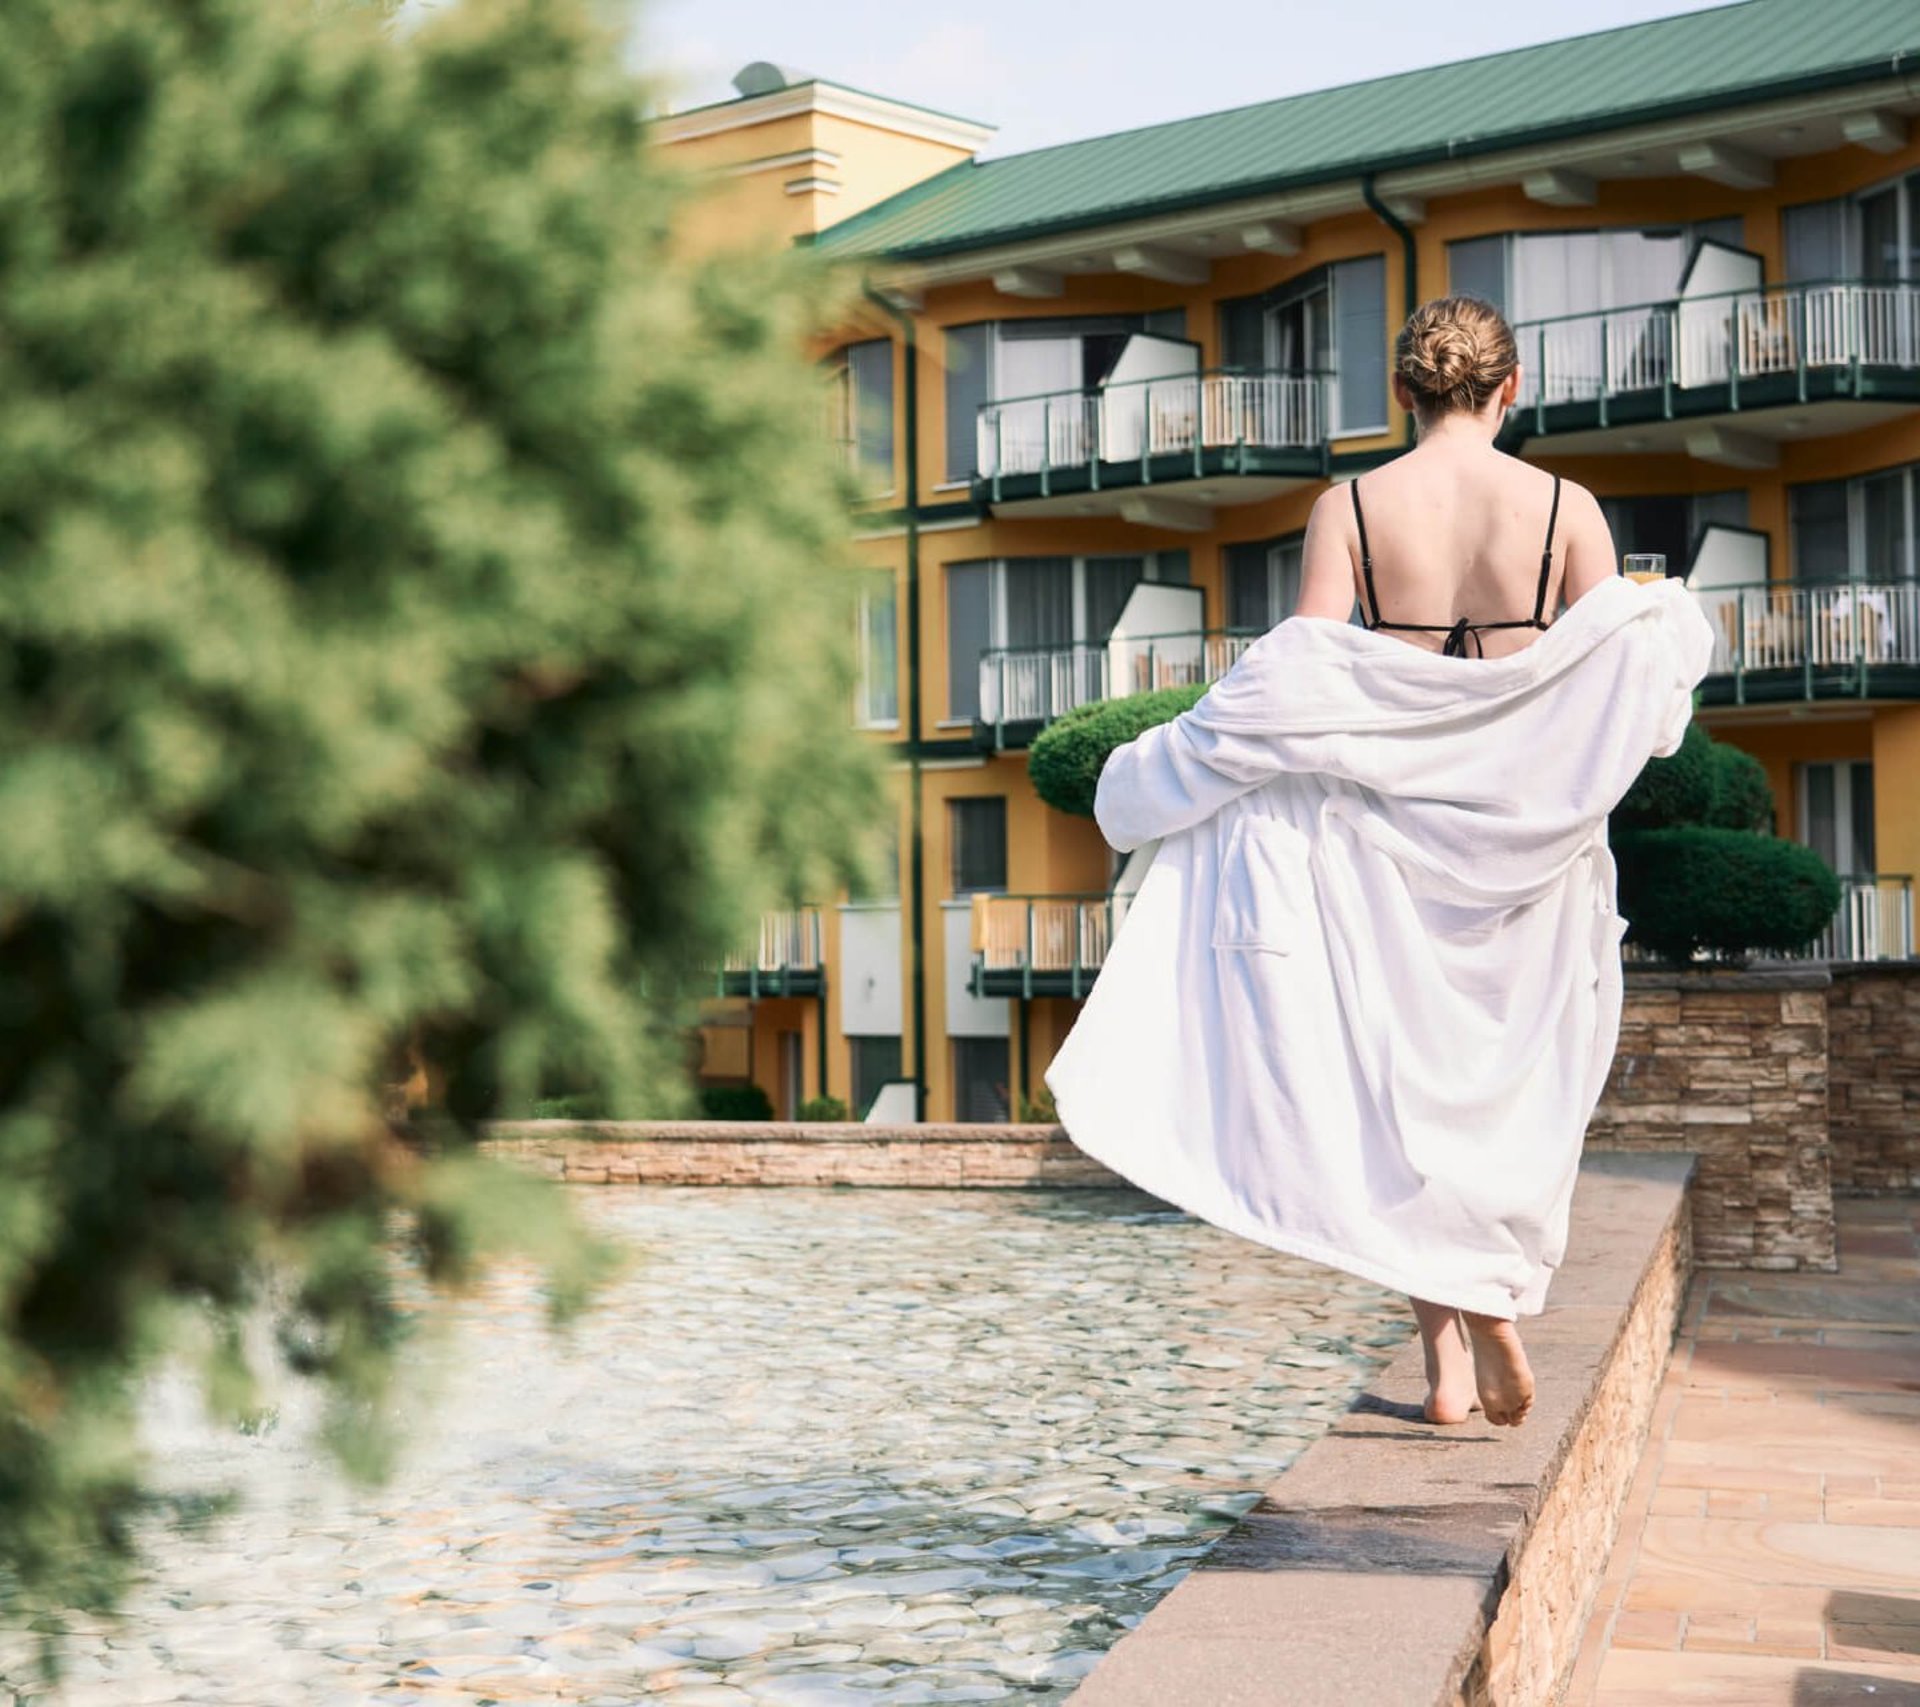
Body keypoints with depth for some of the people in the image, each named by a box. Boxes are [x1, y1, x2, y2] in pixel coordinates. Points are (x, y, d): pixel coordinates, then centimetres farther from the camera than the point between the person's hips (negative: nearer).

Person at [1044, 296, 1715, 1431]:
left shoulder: (1349, 507, -3)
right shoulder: (1566, 508, -2)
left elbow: (1302, 679, -11)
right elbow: (1627, 688, -7)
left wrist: (1181, 763, 0)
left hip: (1388, 826, 0)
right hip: (1522, 833, 1)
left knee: (1403, 1081, 5)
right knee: (1507, 1084, 16)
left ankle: (1447, 1355, 2)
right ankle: (1500, 1313, 14)